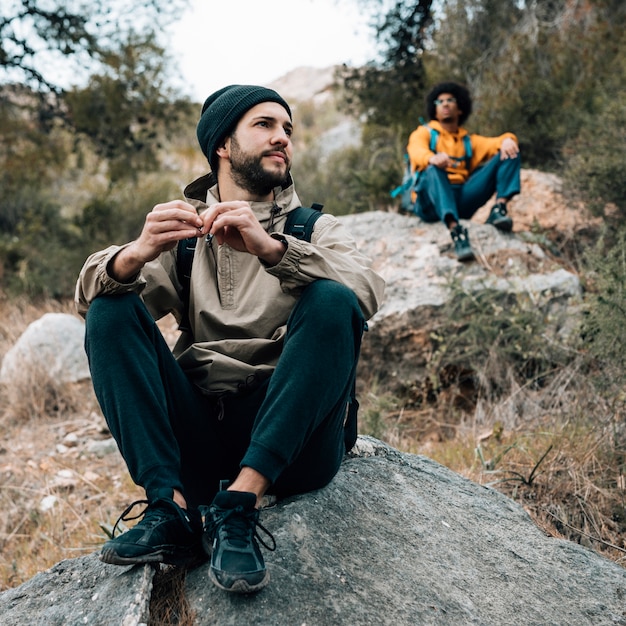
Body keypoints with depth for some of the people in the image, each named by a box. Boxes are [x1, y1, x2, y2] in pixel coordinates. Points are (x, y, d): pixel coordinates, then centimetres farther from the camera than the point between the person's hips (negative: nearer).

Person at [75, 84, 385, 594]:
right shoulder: (184, 228, 15)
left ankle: (239, 506, -30)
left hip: (290, 439, -1)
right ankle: (171, 506, -25)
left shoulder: (314, 228, 12)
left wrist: (271, 248, -28)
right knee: (111, 310, -13)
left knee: (332, 300, -23)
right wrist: (135, 254, -23)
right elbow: (89, 296, 0)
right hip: (196, 433, 2)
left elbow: (368, 291, -11)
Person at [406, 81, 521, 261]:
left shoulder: (469, 141, 27)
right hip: (432, 202, -3)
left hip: (462, 200, 3)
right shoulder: (424, 133, 15)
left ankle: (500, 207, -25)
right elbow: (417, 151, -9)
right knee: (433, 171, -38)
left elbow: (494, 143, 9)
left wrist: (507, 140, -16)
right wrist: (432, 158, -34)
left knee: (508, 152, -3)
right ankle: (454, 229, -55)